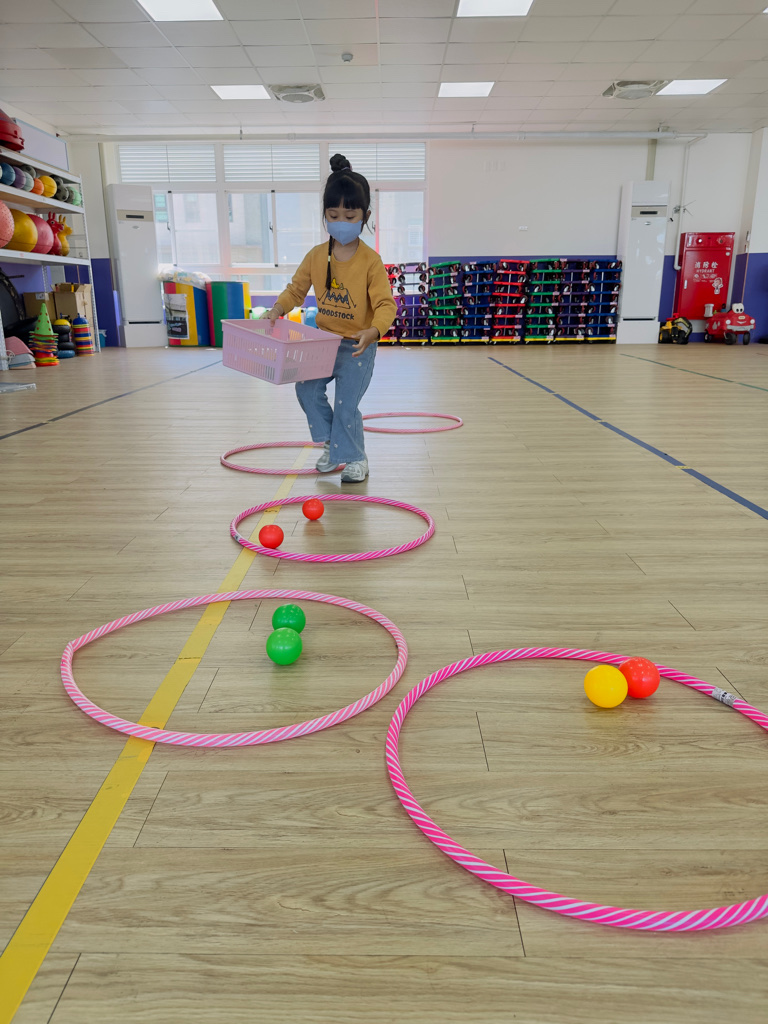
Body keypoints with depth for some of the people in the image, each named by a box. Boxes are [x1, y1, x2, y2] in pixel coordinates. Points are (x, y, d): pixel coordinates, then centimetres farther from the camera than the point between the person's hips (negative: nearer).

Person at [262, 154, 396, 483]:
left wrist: (373, 330, -37)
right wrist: (277, 309, -9)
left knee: (346, 403, -9)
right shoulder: (315, 256, 1)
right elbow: (296, 289, 10)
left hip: (358, 345, -4)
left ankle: (355, 457, 15)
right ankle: (330, 443, 12)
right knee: (306, 387, -12)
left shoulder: (371, 261, -12)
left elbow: (385, 304, -19)